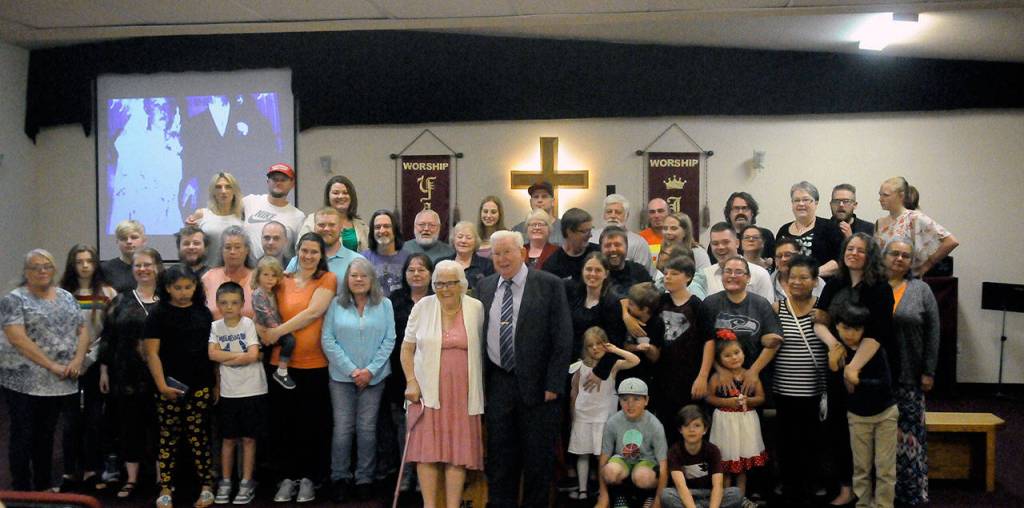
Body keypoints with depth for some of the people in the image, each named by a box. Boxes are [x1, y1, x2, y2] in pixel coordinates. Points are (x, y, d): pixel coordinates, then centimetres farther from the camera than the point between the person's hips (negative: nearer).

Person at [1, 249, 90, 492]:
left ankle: (44, 487, 25)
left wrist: (78, 359, -8)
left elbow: (83, 329, 10)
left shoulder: (66, 297, 12)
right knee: (23, 437, 2)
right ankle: (22, 491, 12)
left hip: (61, 383, 5)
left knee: (46, 436, 15)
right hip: (25, 382, -5)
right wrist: (52, 365, -18)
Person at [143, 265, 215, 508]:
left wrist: (217, 381, 6)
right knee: (169, 438, 4)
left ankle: (207, 486, 11)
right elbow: (152, 353, -5)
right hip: (171, 385, -1)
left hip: (200, 385, 2)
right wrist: (161, 384, -13)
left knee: (199, 436, 5)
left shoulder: (204, 313, 7)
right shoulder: (158, 314, -1)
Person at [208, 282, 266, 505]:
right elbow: (212, 354, -11)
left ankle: (247, 484, 14)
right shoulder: (215, 326, 3)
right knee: (228, 439, 10)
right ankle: (225, 482, 21)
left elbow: (253, 355, -15)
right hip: (229, 392, 2)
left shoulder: (248, 324, -4)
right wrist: (241, 354, -12)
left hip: (253, 391, -2)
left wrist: (226, 358, -8)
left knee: (248, 438, 5)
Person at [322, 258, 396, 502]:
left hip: (373, 377, 0)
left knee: (367, 428, 4)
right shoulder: (336, 304, 1)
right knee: (342, 428, 1)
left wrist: (370, 370, -9)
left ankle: (365, 479, 16)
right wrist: (351, 370, -9)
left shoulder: (384, 304, 3)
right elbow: (328, 340, -3)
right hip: (342, 376, 0)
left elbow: (389, 340, 0)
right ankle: (340, 478, 15)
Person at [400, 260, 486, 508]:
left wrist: (481, 387, 1)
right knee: (427, 449, 0)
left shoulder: (476, 309, 0)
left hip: (462, 392, 0)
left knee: (459, 450, 2)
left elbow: (483, 348, 6)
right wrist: (411, 382, -3)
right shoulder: (423, 307, 1)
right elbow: (407, 348, 6)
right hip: (428, 390, 0)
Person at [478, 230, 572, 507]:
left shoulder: (549, 285, -5)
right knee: (499, 454, 9)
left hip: (537, 383, -3)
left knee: (538, 458, 7)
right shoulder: (486, 286, 8)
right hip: (498, 383, 3)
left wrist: (553, 384, -11)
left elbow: (562, 339, -7)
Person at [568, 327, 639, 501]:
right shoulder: (581, 366, 4)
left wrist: (615, 350, -12)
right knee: (582, 454, 5)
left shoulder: (613, 364, -3)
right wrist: (572, 414, 13)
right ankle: (582, 490, 11)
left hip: (604, 415, -2)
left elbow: (635, 361, -17)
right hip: (582, 415, 2)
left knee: (603, 454, -2)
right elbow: (574, 392, 11)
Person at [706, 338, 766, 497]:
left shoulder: (752, 376, -1)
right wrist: (728, 402, -16)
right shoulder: (717, 377, -7)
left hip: (746, 422, 2)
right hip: (725, 422, -2)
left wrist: (747, 400, -18)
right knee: (726, 462, 4)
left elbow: (761, 398, 1)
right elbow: (709, 398, -4)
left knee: (744, 463, 12)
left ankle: (741, 496, 24)